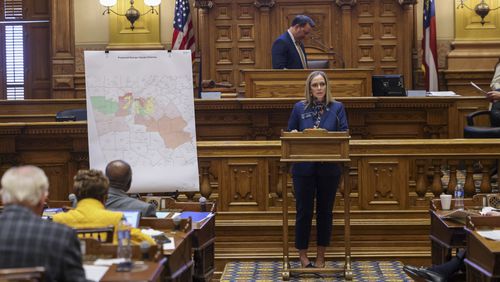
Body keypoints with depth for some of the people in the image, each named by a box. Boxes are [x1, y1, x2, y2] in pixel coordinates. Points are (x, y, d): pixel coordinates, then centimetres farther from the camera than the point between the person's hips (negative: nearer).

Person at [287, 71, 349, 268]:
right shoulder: (299, 108, 3)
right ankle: (302, 253, 16)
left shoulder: (337, 108, 2)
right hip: (304, 168, -1)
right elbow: (290, 134, 8)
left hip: (329, 168, 1)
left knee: (325, 210, 9)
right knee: (304, 211, 3)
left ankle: (321, 254, 21)